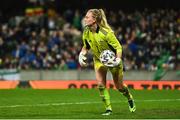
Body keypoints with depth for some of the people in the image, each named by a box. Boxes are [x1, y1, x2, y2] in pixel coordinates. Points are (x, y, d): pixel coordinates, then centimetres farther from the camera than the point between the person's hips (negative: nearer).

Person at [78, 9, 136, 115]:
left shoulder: (106, 32, -32)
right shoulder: (86, 32, -14)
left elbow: (118, 47, -22)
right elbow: (86, 46, 6)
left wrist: (118, 60, -36)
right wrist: (82, 54, -12)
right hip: (99, 59, 4)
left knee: (119, 86, 7)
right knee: (100, 84, -14)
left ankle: (130, 99, 40)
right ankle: (108, 108, -1)